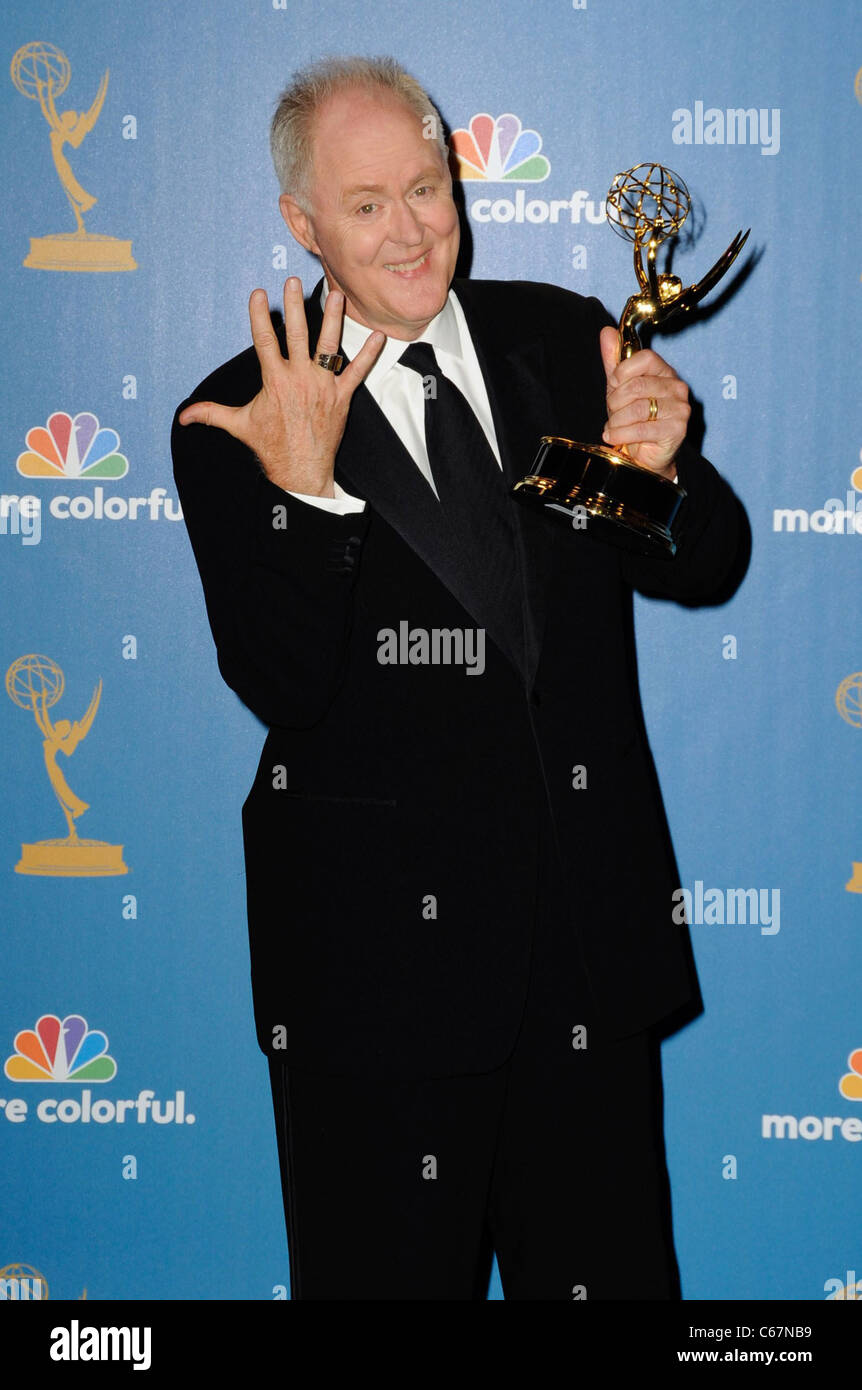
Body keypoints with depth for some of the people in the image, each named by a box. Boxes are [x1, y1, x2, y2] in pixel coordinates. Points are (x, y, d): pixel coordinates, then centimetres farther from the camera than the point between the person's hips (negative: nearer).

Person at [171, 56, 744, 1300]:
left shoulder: (566, 343, 4)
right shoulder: (240, 423, -7)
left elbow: (705, 569, 8)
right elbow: (283, 688, -16)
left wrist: (660, 467, -14)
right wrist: (307, 487, -31)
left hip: (594, 918, 4)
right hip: (382, 950, -3)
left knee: (609, 1268, 16)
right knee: (393, 1273, 11)